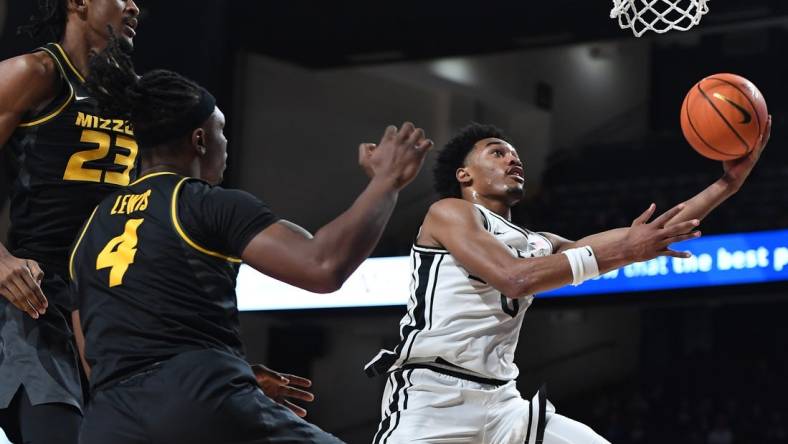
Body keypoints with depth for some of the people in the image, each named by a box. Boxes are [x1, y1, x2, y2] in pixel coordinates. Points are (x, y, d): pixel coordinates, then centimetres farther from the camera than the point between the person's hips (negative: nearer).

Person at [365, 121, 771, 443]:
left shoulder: (539, 246, 22)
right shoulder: (448, 212, 1)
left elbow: (651, 236, 19)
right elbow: (513, 278, -16)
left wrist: (727, 183, 12)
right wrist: (622, 249, -15)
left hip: (502, 404, 7)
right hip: (432, 399, -7)